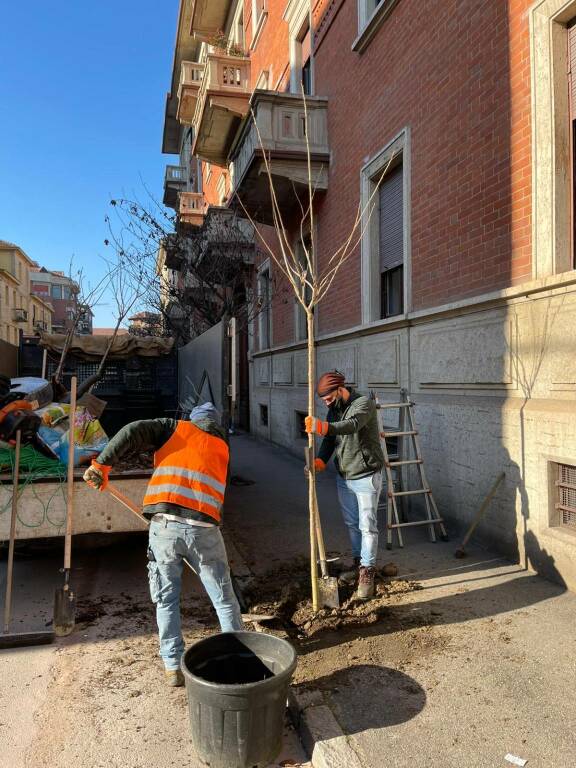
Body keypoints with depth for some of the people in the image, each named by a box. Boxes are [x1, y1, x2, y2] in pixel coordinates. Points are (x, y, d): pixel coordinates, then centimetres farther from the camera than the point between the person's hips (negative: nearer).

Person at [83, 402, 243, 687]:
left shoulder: (176, 427, 15)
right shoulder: (222, 446, 22)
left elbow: (131, 432, 0)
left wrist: (102, 464, 1)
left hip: (164, 525, -1)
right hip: (204, 528, 1)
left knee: (166, 599, 18)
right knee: (223, 598, 18)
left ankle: (173, 667, 25)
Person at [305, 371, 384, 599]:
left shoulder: (364, 403, -17)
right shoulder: (334, 410, 7)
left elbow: (353, 425, -37)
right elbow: (329, 440, 4)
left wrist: (324, 427, -53)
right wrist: (320, 460, -16)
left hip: (366, 477, -7)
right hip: (343, 477, 7)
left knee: (367, 526, -1)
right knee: (351, 524, 17)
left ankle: (367, 572, 10)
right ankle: (358, 563, 32)